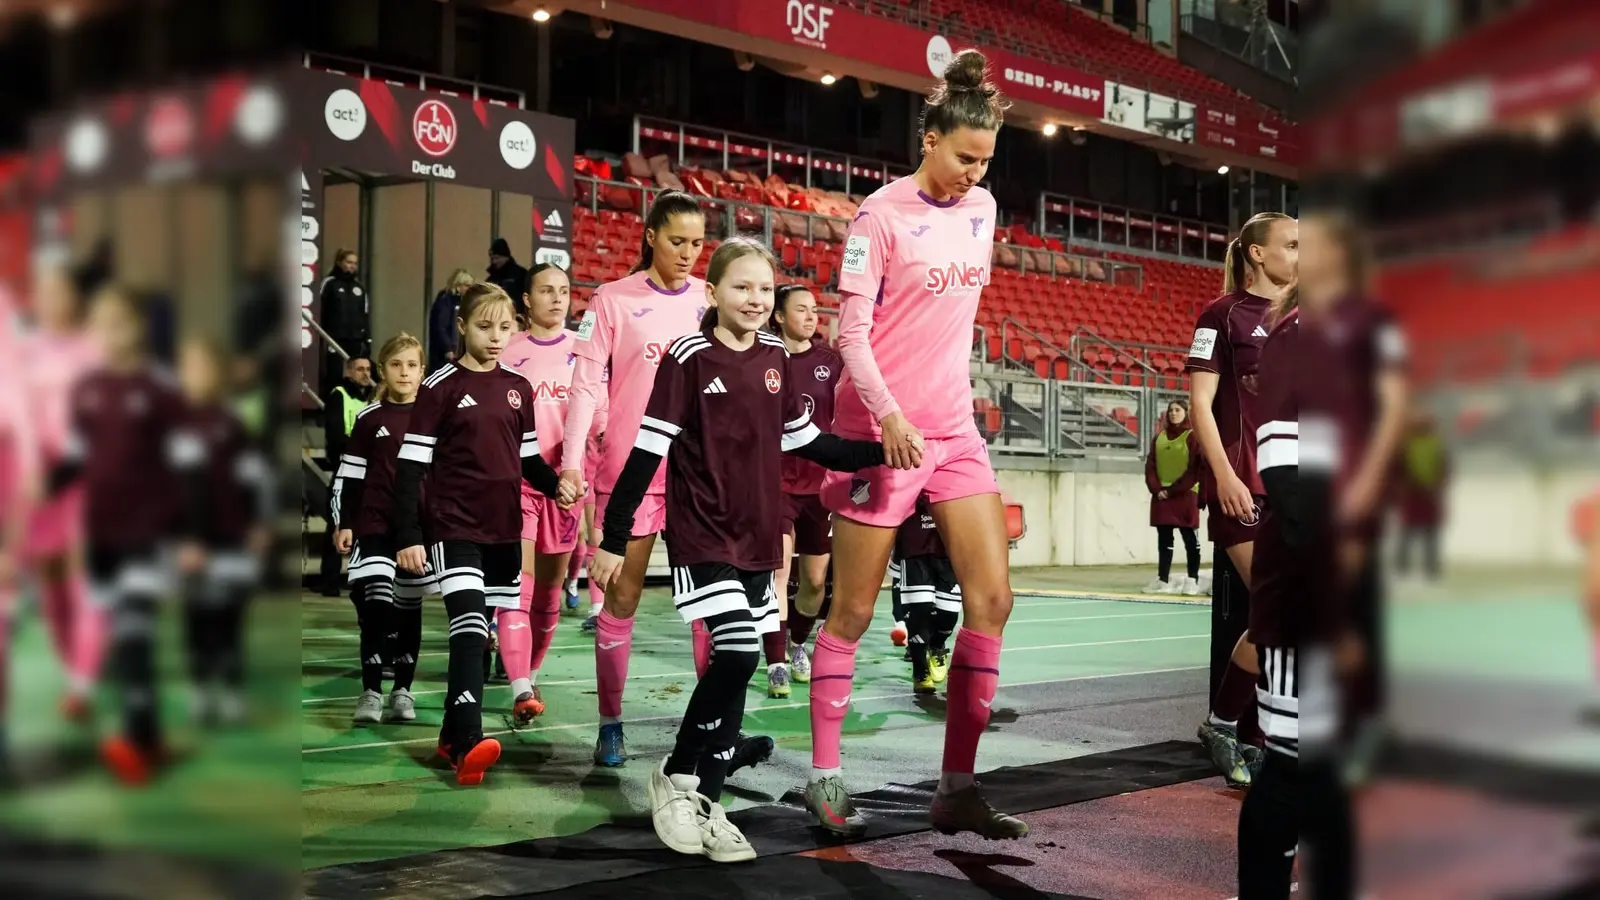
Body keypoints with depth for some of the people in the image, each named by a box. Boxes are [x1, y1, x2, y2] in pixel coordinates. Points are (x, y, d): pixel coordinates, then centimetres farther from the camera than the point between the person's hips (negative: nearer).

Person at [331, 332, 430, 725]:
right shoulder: (370, 419, 2)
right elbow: (349, 475, 5)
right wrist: (344, 524, 0)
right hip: (375, 526, -1)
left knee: (409, 610, 9)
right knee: (374, 607, -10)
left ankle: (402, 690, 19)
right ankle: (370, 693, -2)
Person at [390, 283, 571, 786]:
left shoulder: (519, 389, 9)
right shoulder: (441, 387, -6)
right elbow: (410, 467, -7)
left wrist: (557, 486, -5)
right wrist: (408, 536, -12)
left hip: (505, 531, 5)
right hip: (454, 528, -5)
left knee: (480, 631, 11)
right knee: (470, 627, -19)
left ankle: (452, 734, 23)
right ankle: (468, 743, -26)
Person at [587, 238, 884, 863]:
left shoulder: (776, 359, 7)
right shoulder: (689, 358, -9)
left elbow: (807, 442, 16)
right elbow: (647, 452, -9)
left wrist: (880, 452, 6)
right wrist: (615, 537, -10)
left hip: (758, 537, 6)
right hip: (702, 534, -6)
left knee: (734, 667, 7)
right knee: (739, 653, -18)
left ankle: (707, 804, 18)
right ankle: (676, 777, 3)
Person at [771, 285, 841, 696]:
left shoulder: (830, 360, 4)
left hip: (820, 481, 3)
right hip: (774, 479, -3)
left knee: (815, 580, 9)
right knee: (778, 568, -16)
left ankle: (797, 644, 35)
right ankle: (776, 665, -12)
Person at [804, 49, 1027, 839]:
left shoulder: (981, 209, 8)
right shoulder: (882, 215, -10)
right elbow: (851, 332, -14)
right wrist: (889, 416, -25)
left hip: (954, 427, 6)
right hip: (881, 430, -6)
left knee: (991, 599, -3)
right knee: (853, 612, 1)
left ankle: (957, 788, 4)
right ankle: (824, 779, 14)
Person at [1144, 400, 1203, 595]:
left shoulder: (1193, 436, -3)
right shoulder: (1159, 438, 13)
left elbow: (1195, 469, -10)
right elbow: (1150, 465, 9)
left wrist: (1173, 490, -13)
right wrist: (1157, 489, -7)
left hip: (1185, 496, -5)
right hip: (1161, 496, 5)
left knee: (1189, 538, -1)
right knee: (1163, 539, 6)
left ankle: (1192, 580, 0)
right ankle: (1163, 580, 9)